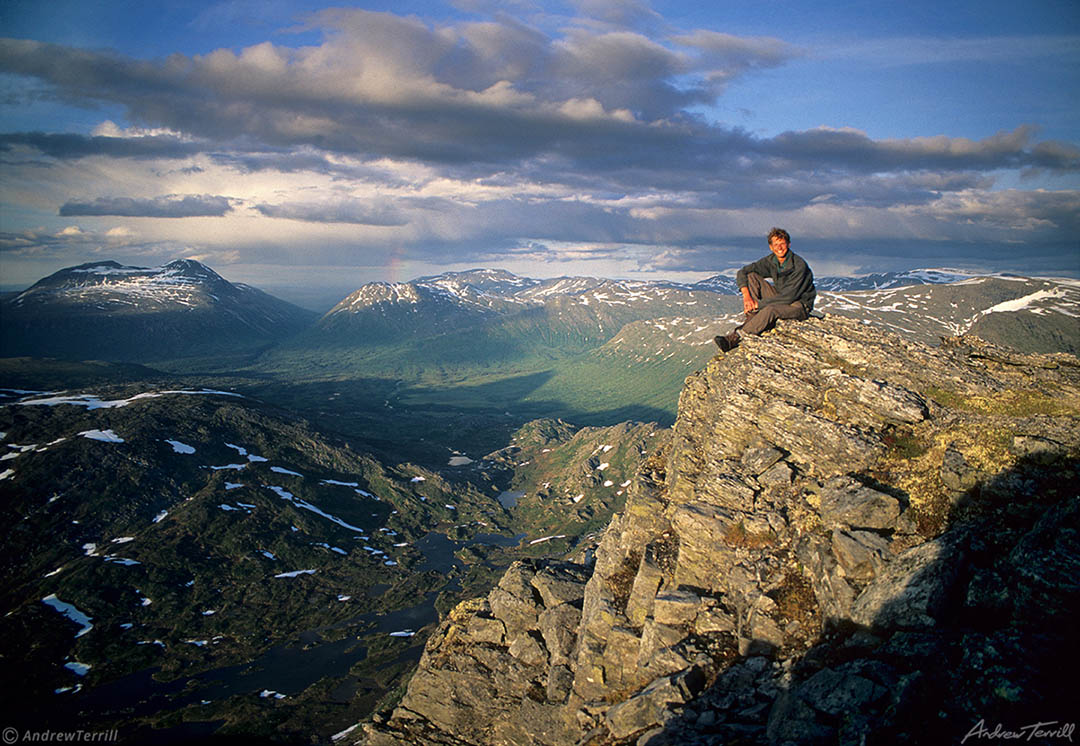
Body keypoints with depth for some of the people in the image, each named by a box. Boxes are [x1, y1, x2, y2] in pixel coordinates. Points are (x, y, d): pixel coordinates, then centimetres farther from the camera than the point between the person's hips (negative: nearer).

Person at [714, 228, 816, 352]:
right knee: (751, 276, -9)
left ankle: (734, 337, -37)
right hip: (780, 298, 7)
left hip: (800, 305, -7)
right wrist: (746, 296, -20)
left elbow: (789, 297, -27)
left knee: (770, 309, -39)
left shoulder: (799, 265, -23)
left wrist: (759, 303, -26)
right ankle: (752, 320, -21)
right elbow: (742, 273, -3)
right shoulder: (771, 261, -4)